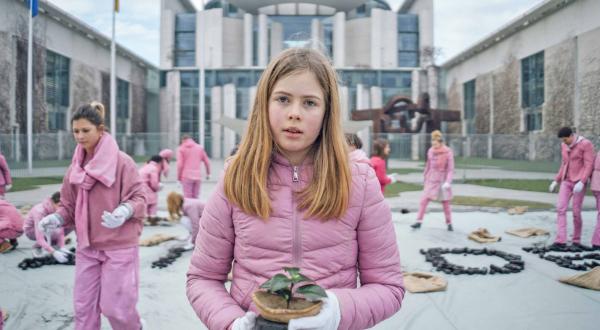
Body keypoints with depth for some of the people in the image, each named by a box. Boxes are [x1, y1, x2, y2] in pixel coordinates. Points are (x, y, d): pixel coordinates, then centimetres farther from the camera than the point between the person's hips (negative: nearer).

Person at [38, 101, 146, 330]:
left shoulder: (121, 161, -10)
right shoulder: (75, 167, 7)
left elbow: (138, 198, -11)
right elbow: (69, 205, 12)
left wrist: (124, 212, -31)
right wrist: (56, 218, -8)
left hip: (119, 246, -5)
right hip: (86, 247, 5)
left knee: (115, 306, 1)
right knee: (84, 306, 10)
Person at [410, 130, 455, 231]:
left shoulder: (448, 152, -13)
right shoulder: (430, 151, -2)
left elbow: (450, 169, -13)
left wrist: (448, 182, -23)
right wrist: (425, 176, 17)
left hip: (442, 181, -3)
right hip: (431, 180, 3)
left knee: (446, 204, 7)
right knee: (424, 200, -4)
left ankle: (449, 223, 22)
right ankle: (419, 221, 2)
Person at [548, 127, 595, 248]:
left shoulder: (586, 144, -12)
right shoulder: (565, 146, 11)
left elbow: (589, 165, -16)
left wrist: (581, 183, -27)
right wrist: (556, 181, 13)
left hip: (579, 182, -6)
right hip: (567, 182, 6)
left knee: (576, 212, -4)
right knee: (560, 208, -10)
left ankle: (576, 240, 16)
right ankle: (561, 241, -14)